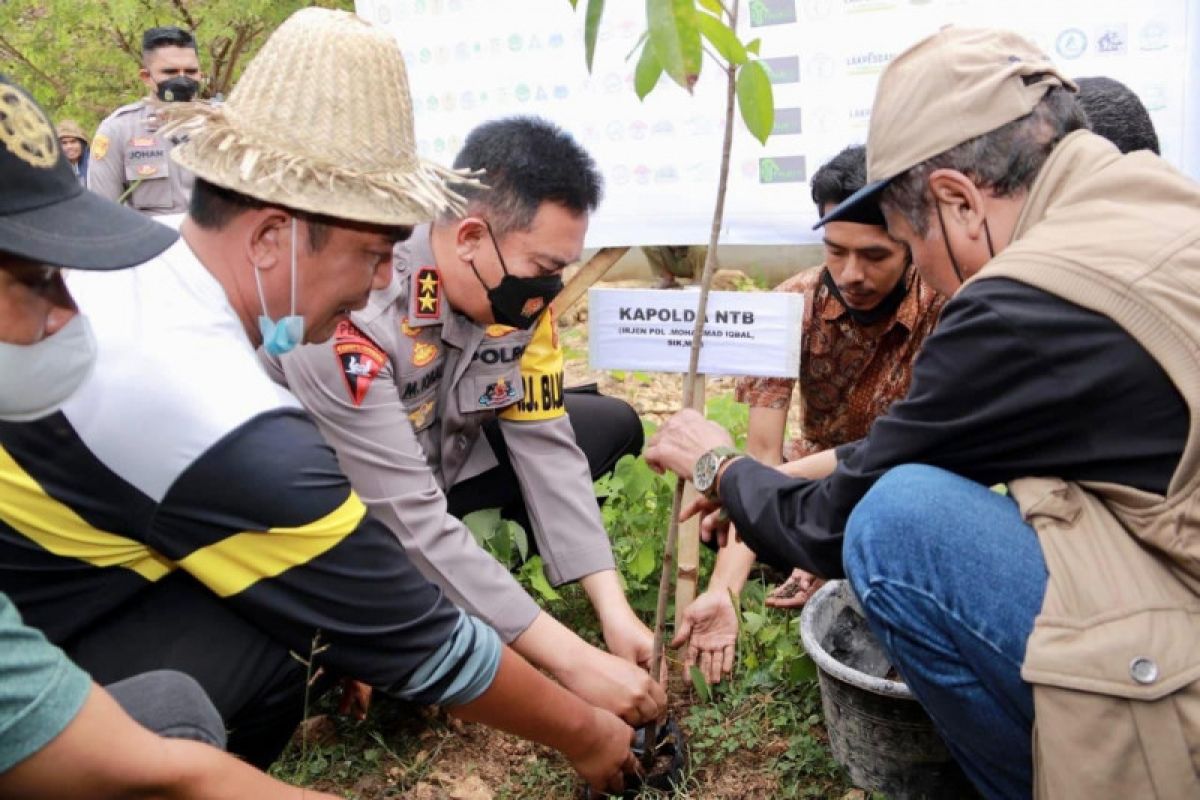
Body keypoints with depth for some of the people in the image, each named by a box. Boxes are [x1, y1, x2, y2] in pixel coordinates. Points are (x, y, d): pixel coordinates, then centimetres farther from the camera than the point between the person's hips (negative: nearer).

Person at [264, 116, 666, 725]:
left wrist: (614, 610, -21)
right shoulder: (350, 316, -36)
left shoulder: (518, 289, -16)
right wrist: (575, 662, -35)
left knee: (612, 425, -2)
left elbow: (545, 443, -13)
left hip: (437, 459, 7)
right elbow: (411, 524, -37)